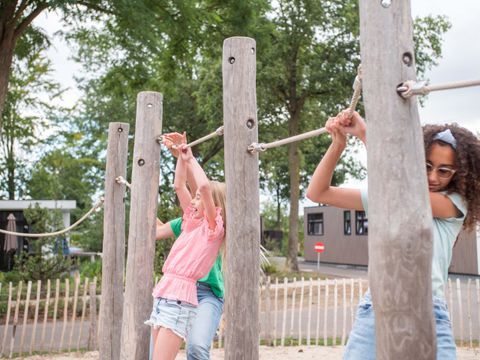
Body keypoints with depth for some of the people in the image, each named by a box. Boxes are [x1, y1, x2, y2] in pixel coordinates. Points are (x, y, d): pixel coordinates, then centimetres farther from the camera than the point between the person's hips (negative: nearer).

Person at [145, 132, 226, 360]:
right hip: (163, 293, 8)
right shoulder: (192, 221, 17)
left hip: (180, 297, -8)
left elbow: (204, 186, -18)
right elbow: (179, 186, 21)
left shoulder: (214, 227, -4)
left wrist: (191, 158, -5)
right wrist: (181, 157, 16)